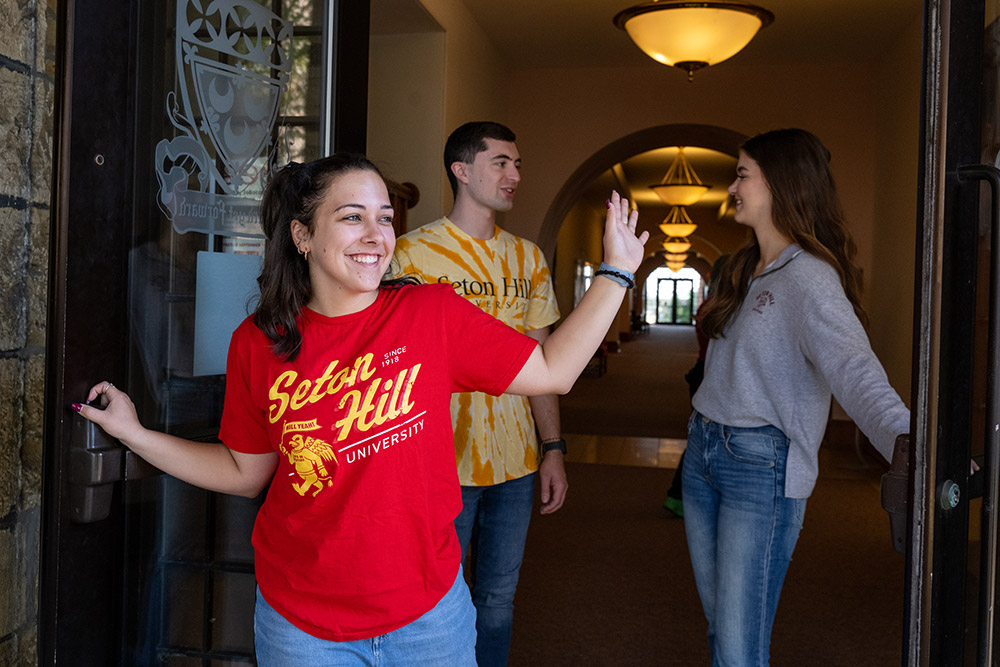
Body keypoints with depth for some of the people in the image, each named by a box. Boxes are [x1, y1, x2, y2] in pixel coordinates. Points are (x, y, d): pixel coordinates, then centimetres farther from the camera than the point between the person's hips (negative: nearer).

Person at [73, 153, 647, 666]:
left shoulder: (434, 314, -10)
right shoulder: (257, 344, -6)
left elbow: (552, 371, -5)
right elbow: (246, 471, 6)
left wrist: (618, 271, -6)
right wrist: (133, 430, 2)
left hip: (427, 610, 0)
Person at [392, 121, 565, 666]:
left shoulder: (527, 257, 9)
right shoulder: (412, 252, -6)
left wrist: (553, 449, 7)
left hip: (515, 460, 5)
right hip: (444, 462, -4)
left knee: (497, 600, 15)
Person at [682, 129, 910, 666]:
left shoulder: (809, 276, -16)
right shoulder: (744, 269, 13)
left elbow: (851, 366, -33)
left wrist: (905, 440, -48)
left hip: (761, 465, -8)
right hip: (703, 453, 8)